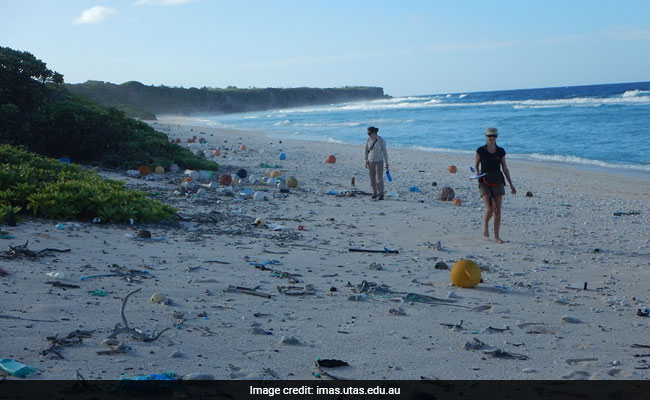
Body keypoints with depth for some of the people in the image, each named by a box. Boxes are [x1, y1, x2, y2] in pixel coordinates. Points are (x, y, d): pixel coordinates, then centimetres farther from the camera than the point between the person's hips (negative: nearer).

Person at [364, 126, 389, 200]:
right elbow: (367, 151, 9)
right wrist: (366, 161, 9)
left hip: (379, 161, -4)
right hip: (371, 161, 4)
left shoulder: (381, 140, -14)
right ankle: (375, 193, 19)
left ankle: (381, 194, 0)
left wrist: (386, 162, -7)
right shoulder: (368, 140, -1)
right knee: (372, 178, 5)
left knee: (379, 178, -8)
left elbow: (384, 151, -8)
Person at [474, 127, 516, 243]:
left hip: (498, 182, 3)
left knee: (497, 210, 3)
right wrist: (478, 174, -16)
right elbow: (475, 166, 6)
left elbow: (505, 168, 11)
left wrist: (511, 184, 11)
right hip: (484, 183, -3)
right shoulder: (480, 150, -2)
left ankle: (496, 236, 12)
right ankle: (485, 224, 17)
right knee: (490, 209, -16)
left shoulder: (500, 151, 5)